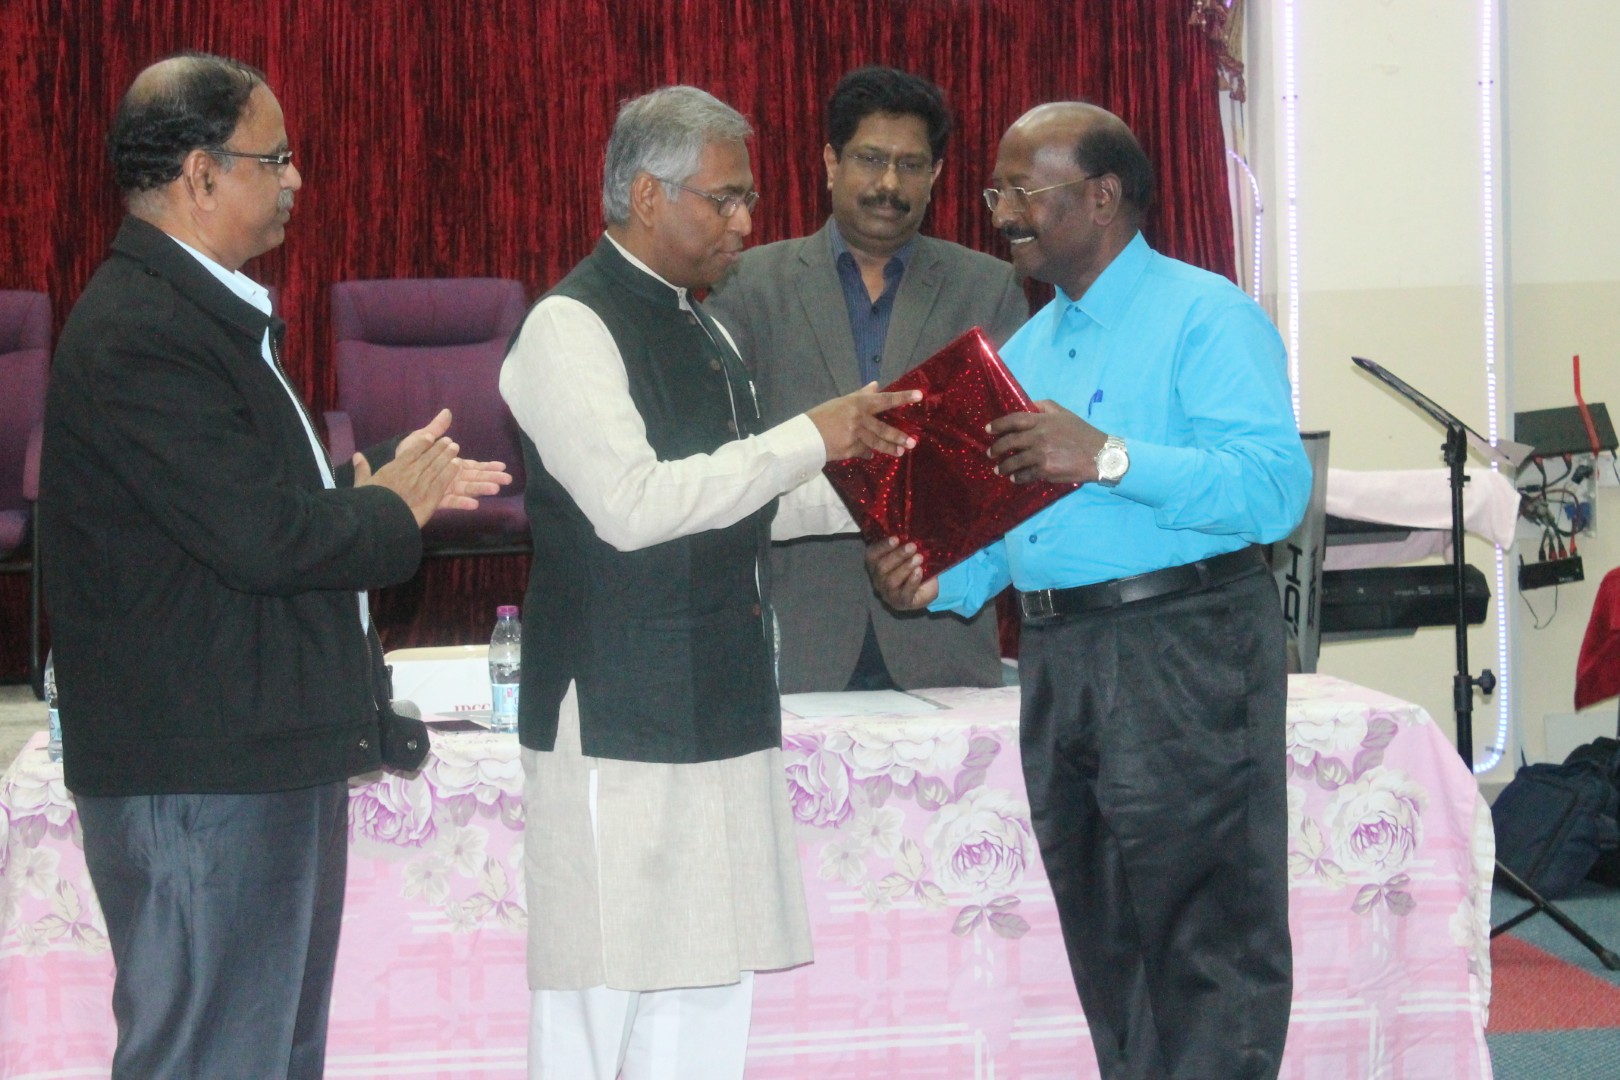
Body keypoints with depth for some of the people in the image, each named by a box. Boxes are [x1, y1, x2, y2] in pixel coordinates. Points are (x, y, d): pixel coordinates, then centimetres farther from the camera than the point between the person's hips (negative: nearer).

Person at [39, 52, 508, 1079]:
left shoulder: (209, 311, 15)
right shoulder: (136, 336, -21)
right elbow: (264, 538, -25)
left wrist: (382, 478, 7)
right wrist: (394, 508, -8)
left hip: (275, 762, 11)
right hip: (201, 774, -11)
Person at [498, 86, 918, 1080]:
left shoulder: (702, 329, 17)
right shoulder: (570, 327, -11)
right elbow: (631, 505, -22)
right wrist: (809, 437, -19)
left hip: (722, 715, 9)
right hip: (618, 725, -9)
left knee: (709, 995, 11)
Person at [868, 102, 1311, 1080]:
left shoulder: (1205, 317, -7)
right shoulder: (1031, 346, 19)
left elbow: (1274, 488, -19)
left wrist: (1109, 458, -25)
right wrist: (941, 579, 1)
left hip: (1184, 644, -8)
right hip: (1057, 656, 8)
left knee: (1204, 938, -7)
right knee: (1104, 942, 14)